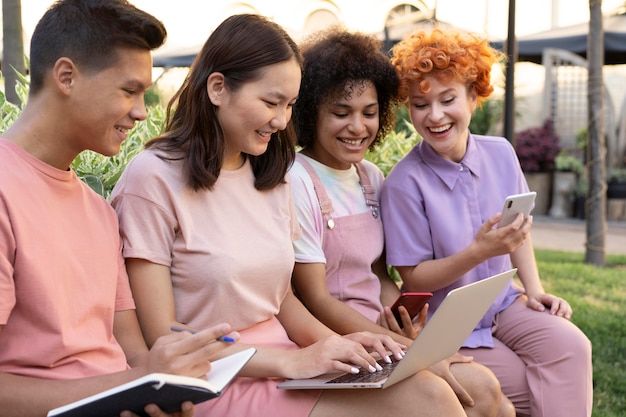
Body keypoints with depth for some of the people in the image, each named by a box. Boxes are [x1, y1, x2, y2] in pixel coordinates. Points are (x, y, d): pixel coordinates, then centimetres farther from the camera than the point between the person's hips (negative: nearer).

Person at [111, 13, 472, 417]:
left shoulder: (271, 175, 11)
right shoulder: (154, 177, -11)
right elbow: (162, 339, -13)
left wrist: (337, 344, -5)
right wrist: (291, 361, -19)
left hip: (282, 362, 7)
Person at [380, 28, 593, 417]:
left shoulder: (500, 153, -2)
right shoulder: (405, 183, -17)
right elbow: (414, 278, -13)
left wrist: (535, 291, 0)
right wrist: (479, 252, -27)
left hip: (504, 304, 4)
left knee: (571, 346, -23)